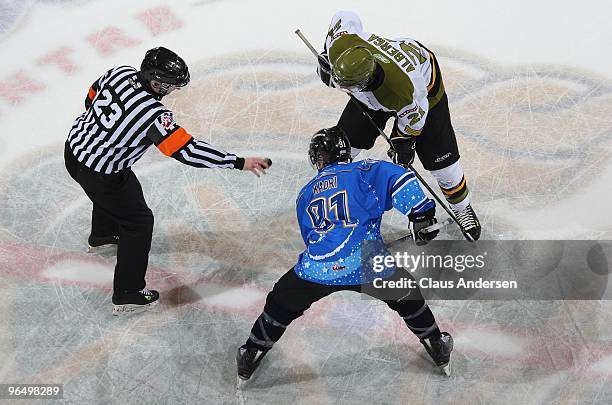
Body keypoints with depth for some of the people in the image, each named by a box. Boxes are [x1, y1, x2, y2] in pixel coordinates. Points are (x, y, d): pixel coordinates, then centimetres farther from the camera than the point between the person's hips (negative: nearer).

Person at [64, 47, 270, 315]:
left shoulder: (120, 72, -10)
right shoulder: (153, 114, -33)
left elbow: (92, 97, 8)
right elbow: (188, 150, -35)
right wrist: (239, 162, -31)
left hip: (76, 144, 9)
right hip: (97, 173, -9)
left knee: (110, 192, 36)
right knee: (138, 221, 6)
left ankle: (102, 234, 67)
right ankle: (127, 296, 14)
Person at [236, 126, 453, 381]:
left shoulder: (306, 193, 24)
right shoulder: (363, 171, 12)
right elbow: (398, 178, -7)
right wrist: (421, 214, -7)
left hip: (316, 270, 2)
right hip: (367, 266, -1)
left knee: (281, 304, 27)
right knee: (406, 296, 27)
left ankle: (250, 355, 38)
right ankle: (438, 348, 39)